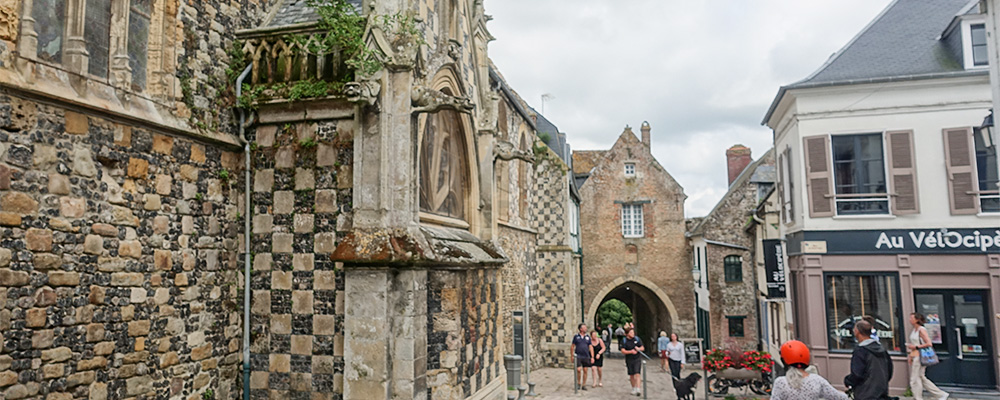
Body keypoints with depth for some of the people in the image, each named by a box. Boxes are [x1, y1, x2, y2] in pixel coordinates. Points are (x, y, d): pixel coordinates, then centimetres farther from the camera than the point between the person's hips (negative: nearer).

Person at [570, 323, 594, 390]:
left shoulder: (588, 337, 7)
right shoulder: (576, 336, 0)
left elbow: (591, 347, 7)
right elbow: (572, 346, 6)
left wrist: (592, 357, 1)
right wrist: (572, 355, 4)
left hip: (586, 357, 3)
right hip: (578, 356, -2)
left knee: (585, 371, 4)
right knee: (578, 370, -11)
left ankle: (584, 385, 14)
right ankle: (578, 383, 9)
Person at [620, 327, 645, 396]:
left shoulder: (637, 339, 1)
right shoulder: (624, 341, -3)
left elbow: (643, 348, 6)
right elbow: (623, 351, -9)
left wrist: (639, 349, -16)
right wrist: (631, 351, -23)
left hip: (637, 359, -1)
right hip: (629, 360, 1)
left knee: (637, 374, -12)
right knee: (631, 375, 10)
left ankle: (637, 390, -14)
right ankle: (633, 389, 27)